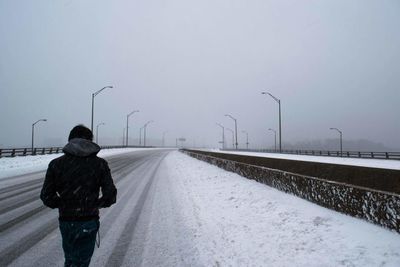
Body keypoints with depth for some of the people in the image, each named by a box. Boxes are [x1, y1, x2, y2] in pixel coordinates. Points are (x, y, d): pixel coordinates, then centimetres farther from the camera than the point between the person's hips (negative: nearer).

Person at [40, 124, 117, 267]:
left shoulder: (56, 164, -3)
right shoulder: (100, 164, -7)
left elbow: (46, 196, -5)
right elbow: (110, 196, -10)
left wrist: (62, 204, 13)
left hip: (66, 222, 2)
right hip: (89, 223, -2)